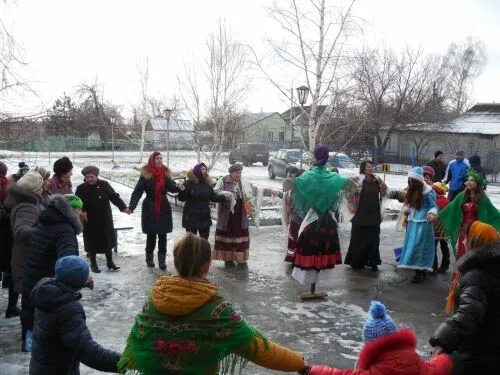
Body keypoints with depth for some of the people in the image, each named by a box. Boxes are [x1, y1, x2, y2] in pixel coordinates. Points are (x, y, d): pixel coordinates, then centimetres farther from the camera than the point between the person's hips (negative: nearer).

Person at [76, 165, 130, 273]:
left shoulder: (104, 185, -2)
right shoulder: (81, 188, -7)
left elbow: (114, 197, 2)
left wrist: (123, 207, -6)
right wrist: (82, 211, -28)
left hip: (105, 219, 2)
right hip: (90, 221, -2)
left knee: (108, 240, 10)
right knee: (92, 242, 7)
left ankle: (110, 262, 24)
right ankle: (93, 264, 22)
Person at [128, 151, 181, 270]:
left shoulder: (165, 173, 1)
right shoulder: (145, 174, -8)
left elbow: (171, 187, -11)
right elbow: (137, 192, -10)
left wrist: (178, 187, -35)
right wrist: (131, 206, -20)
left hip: (164, 209, 2)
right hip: (150, 209, -2)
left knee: (162, 235, 4)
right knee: (151, 235, 8)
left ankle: (162, 260, 11)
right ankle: (149, 258, 26)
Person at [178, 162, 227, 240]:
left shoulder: (208, 184, 3)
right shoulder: (189, 183, -11)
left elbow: (213, 197, 10)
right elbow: (182, 198, -14)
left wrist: (223, 197, -3)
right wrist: (182, 190, -33)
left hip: (205, 217, 5)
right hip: (191, 218, -5)